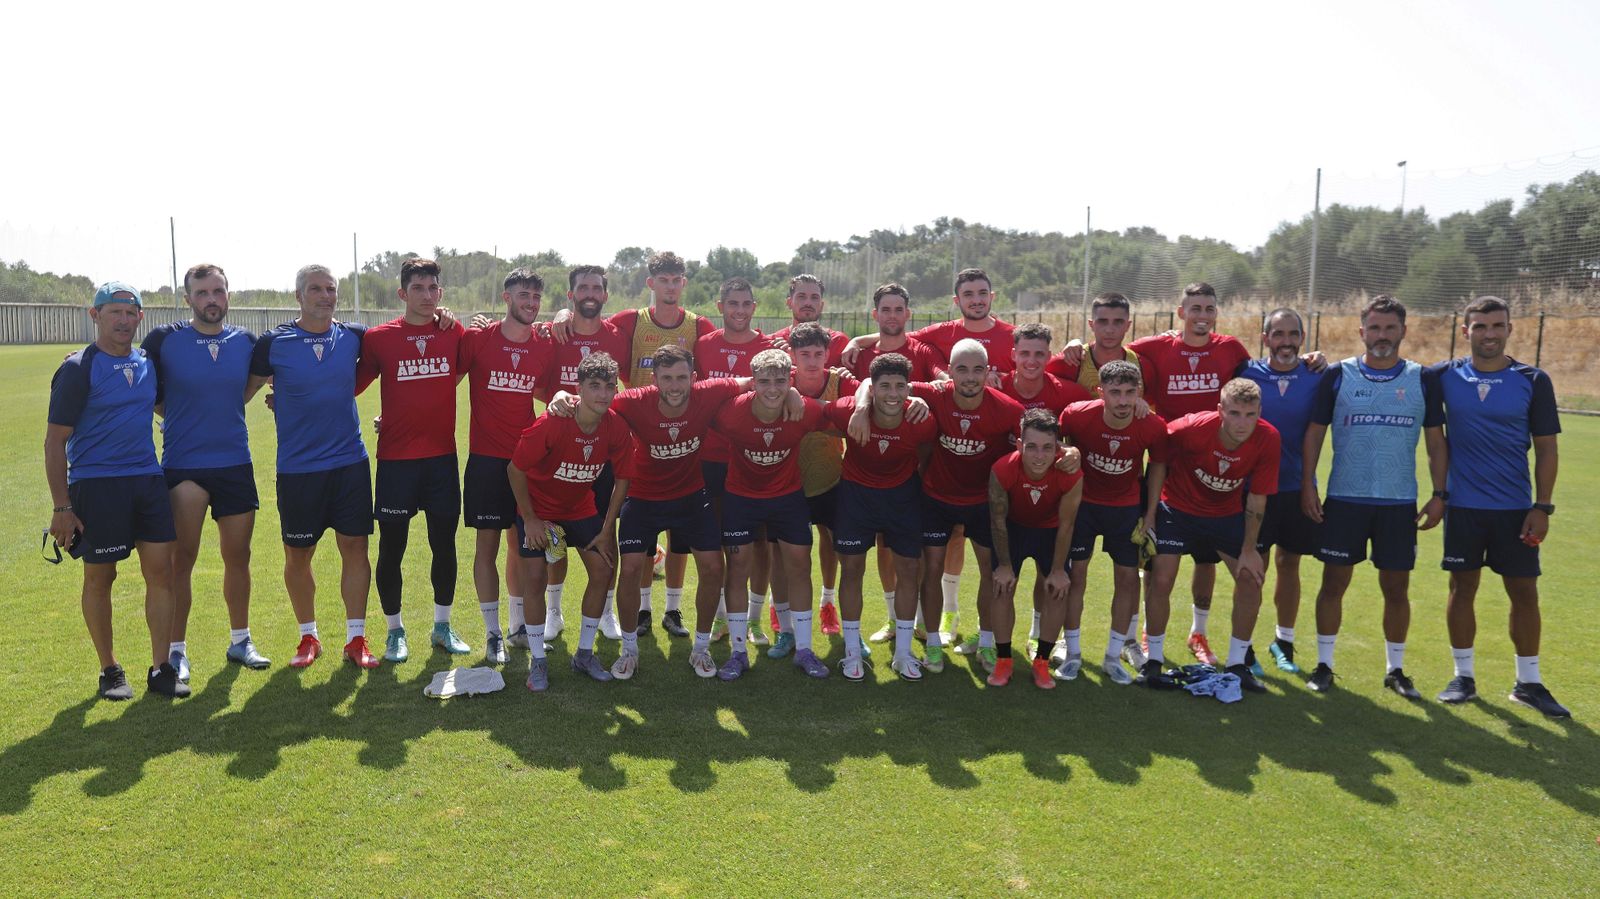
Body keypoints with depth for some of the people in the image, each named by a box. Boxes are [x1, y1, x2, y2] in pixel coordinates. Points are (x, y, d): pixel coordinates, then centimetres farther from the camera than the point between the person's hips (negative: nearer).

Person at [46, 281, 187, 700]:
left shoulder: (147, 363, 9)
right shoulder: (77, 369, -7)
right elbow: (55, 439, -8)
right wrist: (61, 506, -11)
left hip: (147, 479, 5)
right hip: (95, 485, -5)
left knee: (160, 569, 1)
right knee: (99, 576, 5)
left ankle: (161, 668, 9)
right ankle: (109, 670, 20)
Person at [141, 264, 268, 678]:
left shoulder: (246, 342, 3)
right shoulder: (164, 340, -5)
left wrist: (219, 412, 7)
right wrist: (180, 417, 1)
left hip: (236, 464, 3)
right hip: (183, 465, -3)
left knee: (238, 555, 11)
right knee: (182, 557, 0)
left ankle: (240, 641, 25)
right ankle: (176, 650, 12)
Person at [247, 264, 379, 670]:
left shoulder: (354, 337, 3)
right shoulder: (274, 343, -3)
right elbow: (243, 390, 7)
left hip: (351, 463, 2)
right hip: (297, 468, -1)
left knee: (354, 546, 2)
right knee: (297, 554, 8)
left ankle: (356, 638, 14)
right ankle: (308, 637, 26)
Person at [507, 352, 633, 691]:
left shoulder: (617, 427, -19)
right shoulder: (550, 424, -30)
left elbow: (622, 479, -6)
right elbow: (515, 469, -19)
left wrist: (607, 529, -6)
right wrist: (530, 520, -15)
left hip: (581, 506, 4)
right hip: (539, 507, -4)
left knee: (603, 570, -2)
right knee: (535, 578, -9)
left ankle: (584, 654, 14)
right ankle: (538, 661, 8)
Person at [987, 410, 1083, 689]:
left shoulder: (1071, 475, -35)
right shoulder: (1002, 470, -36)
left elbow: (1066, 525, -18)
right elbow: (998, 520, -19)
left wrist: (1058, 570, -10)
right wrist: (1005, 565, -11)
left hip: (1050, 530, 1)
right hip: (1013, 527, -1)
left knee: (1057, 591, -3)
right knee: (1003, 588, -5)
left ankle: (1042, 661, 13)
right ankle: (1003, 660, 10)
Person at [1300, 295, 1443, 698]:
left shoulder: (1422, 380, 4)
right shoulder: (1339, 375, 0)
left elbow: (1436, 441, 8)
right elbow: (1315, 431, 3)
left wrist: (1439, 494, 1)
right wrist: (1307, 485, -4)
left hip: (1400, 502, 1)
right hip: (1344, 498, -1)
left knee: (1396, 588, 7)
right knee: (1334, 582, 3)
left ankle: (1395, 669, 22)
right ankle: (1324, 664, 15)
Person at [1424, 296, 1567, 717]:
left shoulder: (1533, 381, -1)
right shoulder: (1443, 377, -2)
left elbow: (1546, 448, 1)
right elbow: (1435, 438, 3)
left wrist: (1542, 507, -4)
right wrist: (1439, 494, 0)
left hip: (1516, 508, 0)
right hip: (1463, 506, 0)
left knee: (1524, 591, 5)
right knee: (1463, 586, 6)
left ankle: (1529, 682, 18)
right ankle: (1463, 675, 19)